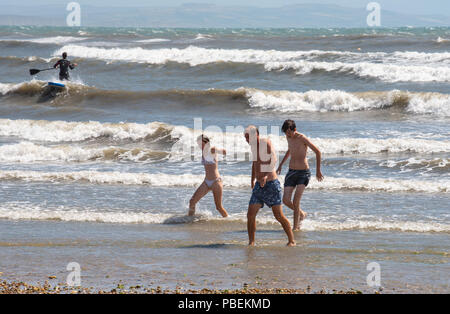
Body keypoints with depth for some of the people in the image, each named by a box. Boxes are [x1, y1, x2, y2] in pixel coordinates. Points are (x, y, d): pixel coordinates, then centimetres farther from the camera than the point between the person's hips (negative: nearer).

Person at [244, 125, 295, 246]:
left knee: (279, 216, -6)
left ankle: (291, 241, 6)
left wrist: (266, 176, -35)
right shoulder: (254, 145, 12)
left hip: (271, 184, -7)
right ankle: (251, 242, 5)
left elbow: (273, 160, -23)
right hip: (259, 186, 7)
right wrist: (253, 180, 33)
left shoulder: (266, 143, -11)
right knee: (250, 215, -4)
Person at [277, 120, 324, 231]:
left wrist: (318, 171, -6)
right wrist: (281, 164, 28)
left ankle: (296, 227, -7)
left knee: (296, 201, -17)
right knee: (286, 201, -4)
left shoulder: (302, 138, -15)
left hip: (303, 173, -6)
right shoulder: (289, 137, 6)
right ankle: (301, 214, 23)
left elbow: (318, 152, -9)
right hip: (291, 172, 6)